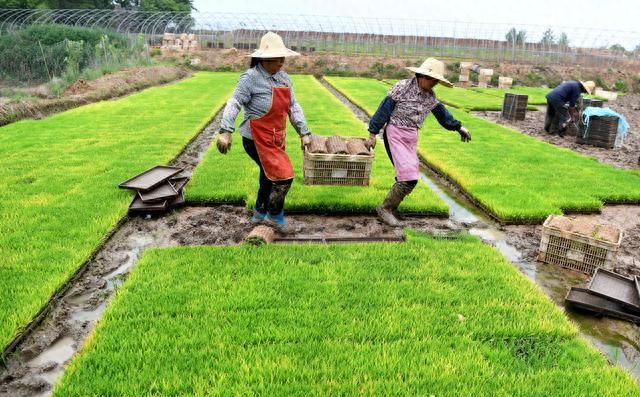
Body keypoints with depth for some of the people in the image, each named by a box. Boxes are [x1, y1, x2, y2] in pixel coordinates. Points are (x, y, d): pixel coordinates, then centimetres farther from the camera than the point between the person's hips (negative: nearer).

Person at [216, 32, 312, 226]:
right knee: (283, 176, -10)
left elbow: (293, 107, 9)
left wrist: (304, 133, 6)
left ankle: (260, 213, 42)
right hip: (257, 139, -8)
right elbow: (234, 103, -20)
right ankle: (275, 216, 13)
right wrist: (225, 131, -31)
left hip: (276, 139, 8)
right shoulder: (251, 77, -16)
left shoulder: (284, 77, 6)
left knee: (270, 176, 21)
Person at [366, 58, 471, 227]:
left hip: (412, 138, 7)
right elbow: (384, 109, -10)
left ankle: (390, 208, 21)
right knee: (409, 177, -16)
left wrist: (458, 127, 28)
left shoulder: (430, 96, 7)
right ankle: (385, 208, -1)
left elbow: (442, 113, 22)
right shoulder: (402, 87, -12)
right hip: (395, 135, -7)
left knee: (411, 178, 7)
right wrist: (373, 133, -11)